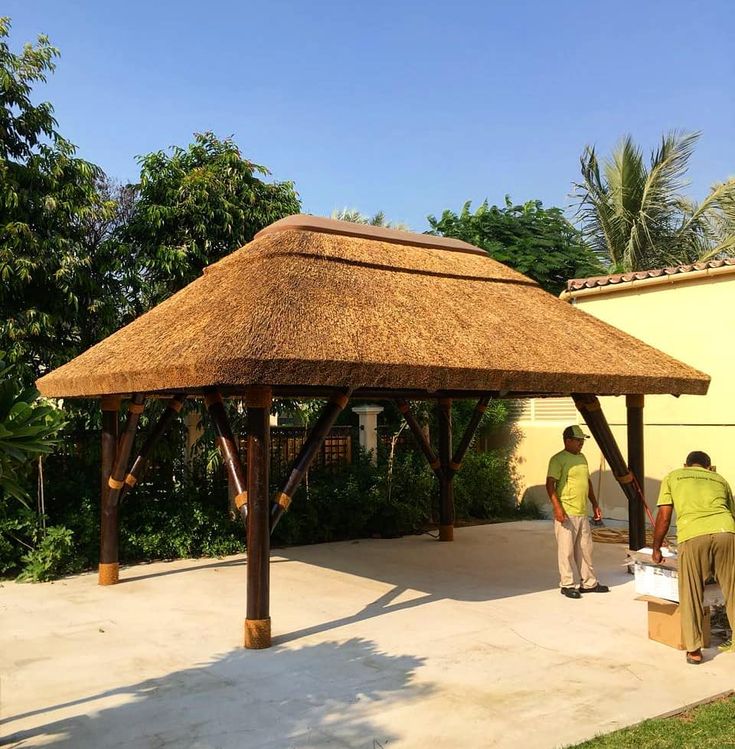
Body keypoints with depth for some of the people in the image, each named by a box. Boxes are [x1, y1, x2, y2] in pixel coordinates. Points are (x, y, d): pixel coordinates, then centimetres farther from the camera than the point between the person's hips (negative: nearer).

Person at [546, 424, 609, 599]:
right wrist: (557, 508, -25)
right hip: (566, 514, -8)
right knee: (566, 550, -2)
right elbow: (550, 485, -17)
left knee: (585, 549, 14)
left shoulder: (582, 458, 15)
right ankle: (567, 585, 7)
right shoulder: (558, 459, -11)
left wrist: (595, 504, 22)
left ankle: (589, 583, 24)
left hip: (583, 513, 8)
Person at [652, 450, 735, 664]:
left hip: (693, 536, -2)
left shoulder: (673, 477, 24)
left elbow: (664, 517, 17)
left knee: (691, 597, 9)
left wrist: (656, 549, 27)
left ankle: (694, 650, 14)